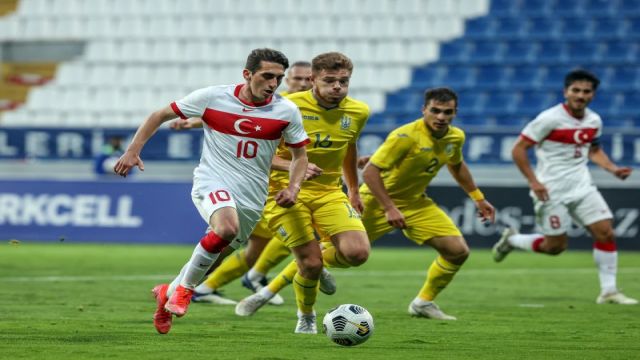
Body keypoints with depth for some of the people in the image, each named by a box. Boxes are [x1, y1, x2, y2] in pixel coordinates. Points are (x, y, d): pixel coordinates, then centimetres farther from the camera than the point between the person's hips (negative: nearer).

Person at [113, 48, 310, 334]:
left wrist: (293, 188, -8)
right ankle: (185, 287, -13)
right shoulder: (213, 97, -8)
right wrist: (133, 151, -6)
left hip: (251, 197, 4)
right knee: (227, 227, -34)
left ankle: (169, 293, 40)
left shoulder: (286, 111, -3)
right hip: (212, 182, -4)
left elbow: (300, 155, 11)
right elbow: (161, 116, 2)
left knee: (213, 257, 11)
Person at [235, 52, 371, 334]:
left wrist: (354, 190, 27)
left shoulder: (358, 112, 1)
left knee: (357, 252, -17)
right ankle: (306, 317, 17)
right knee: (311, 262, -13)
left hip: (329, 192, 4)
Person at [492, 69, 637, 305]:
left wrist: (613, 169, 7)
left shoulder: (594, 121, 5)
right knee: (556, 246, -2)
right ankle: (511, 240, 25)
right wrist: (533, 182, -18)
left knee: (605, 233, -6)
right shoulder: (550, 119, -15)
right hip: (552, 191, -6)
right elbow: (518, 149, -12)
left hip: (582, 186, 6)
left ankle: (608, 291, 3)